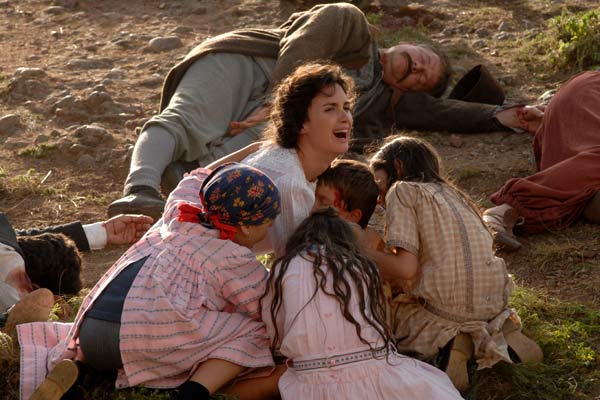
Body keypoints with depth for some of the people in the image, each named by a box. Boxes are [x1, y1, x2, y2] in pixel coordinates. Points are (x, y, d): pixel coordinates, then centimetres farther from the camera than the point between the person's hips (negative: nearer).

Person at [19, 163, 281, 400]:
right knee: (253, 334, 7)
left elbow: (196, 179, 45)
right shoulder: (237, 262, 5)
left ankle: (64, 368, 9)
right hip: (152, 334, -7)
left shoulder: (179, 214, 24)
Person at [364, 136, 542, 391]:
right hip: (494, 303, 7)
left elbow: (406, 267, -12)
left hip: (445, 308, -7)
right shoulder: (449, 192, 21)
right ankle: (501, 329, 10)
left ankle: (450, 340, -7)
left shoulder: (402, 190, -1)